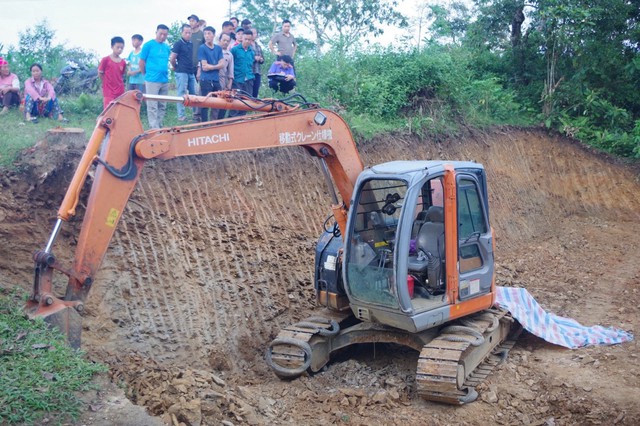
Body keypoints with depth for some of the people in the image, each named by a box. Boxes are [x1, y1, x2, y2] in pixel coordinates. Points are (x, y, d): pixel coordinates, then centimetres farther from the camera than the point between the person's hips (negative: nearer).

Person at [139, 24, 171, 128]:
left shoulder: (167, 47, 11)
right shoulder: (148, 45, -4)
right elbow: (141, 62, 1)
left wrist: (164, 73, 15)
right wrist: (148, 74, 8)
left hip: (164, 81, 6)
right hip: (152, 80, -6)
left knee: (162, 106, 10)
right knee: (152, 106, -5)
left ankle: (159, 126, 19)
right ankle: (154, 128, -5)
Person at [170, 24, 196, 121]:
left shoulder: (191, 44, 14)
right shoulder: (178, 44, -5)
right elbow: (172, 58, -7)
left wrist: (196, 68, 11)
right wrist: (175, 67, 5)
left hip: (191, 73, 6)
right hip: (182, 73, -6)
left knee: (193, 94, 9)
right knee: (182, 94, -3)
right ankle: (181, 116, 1)